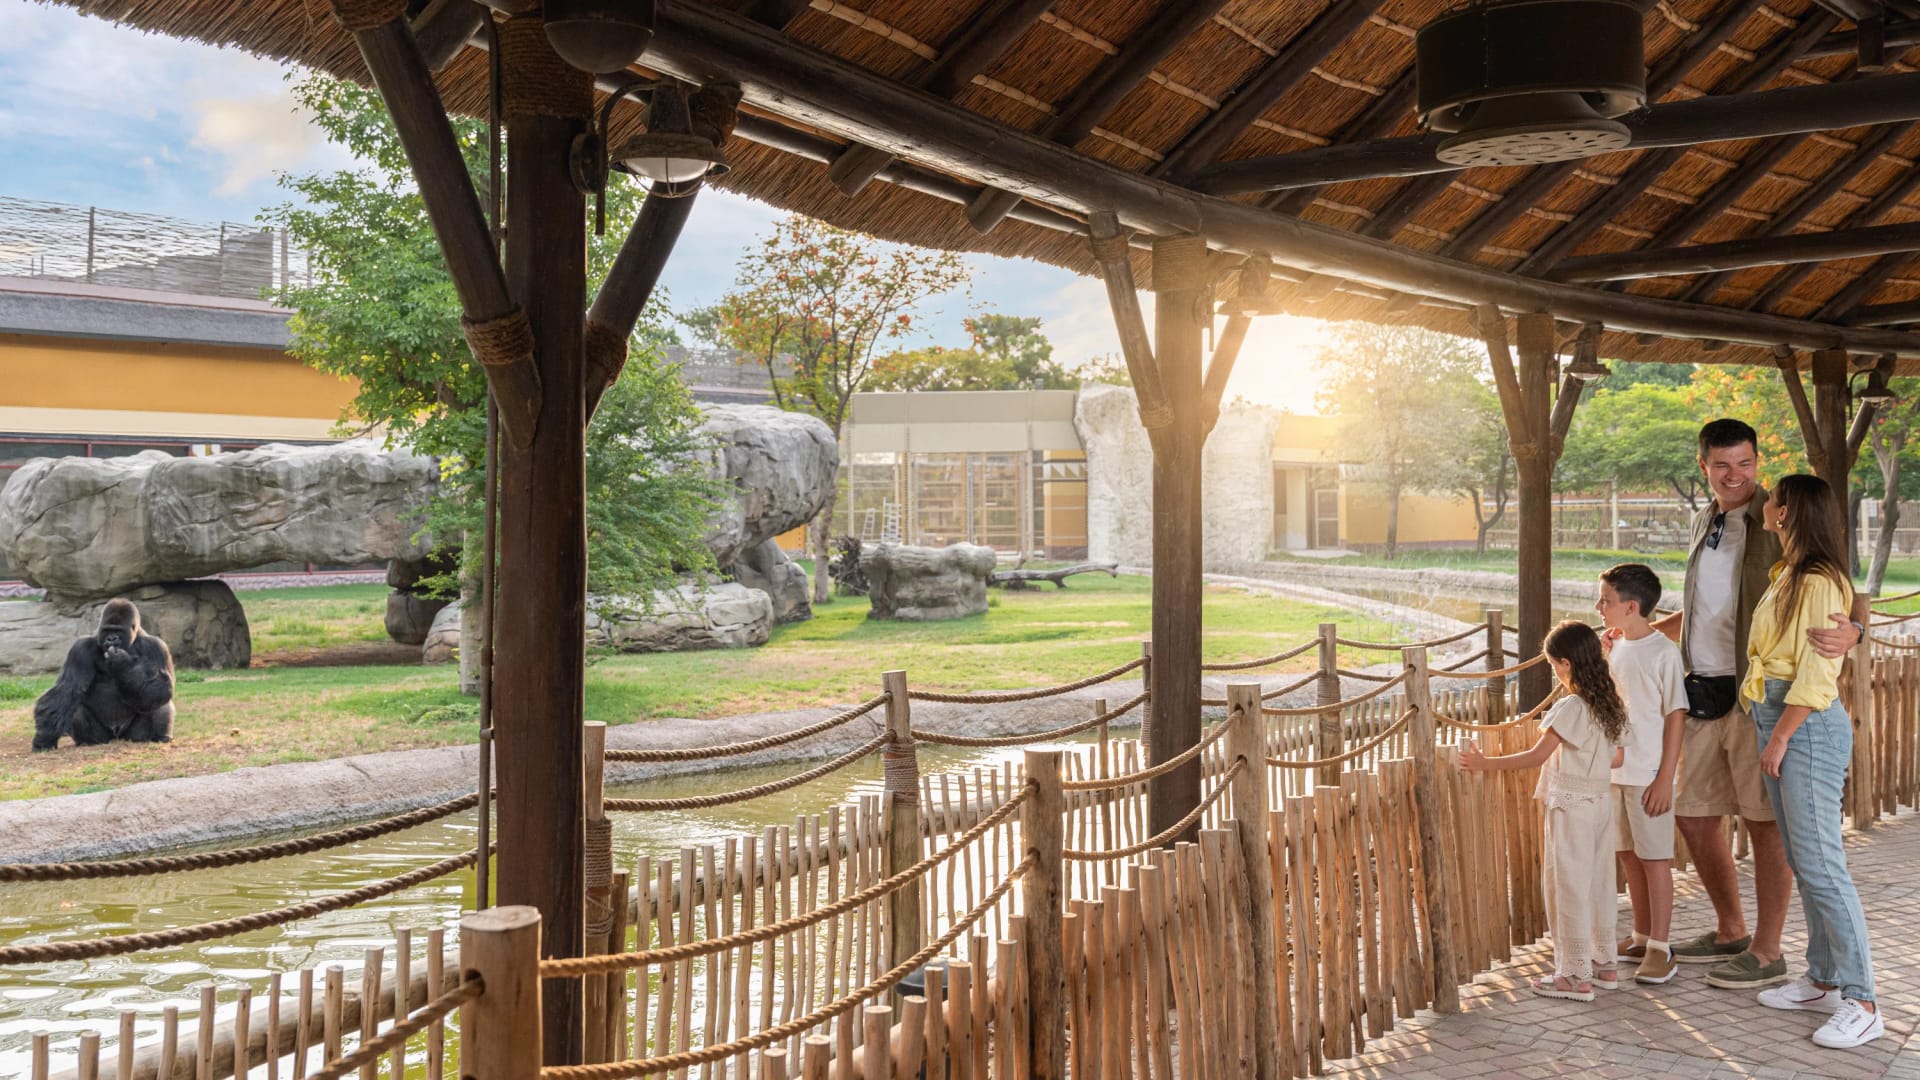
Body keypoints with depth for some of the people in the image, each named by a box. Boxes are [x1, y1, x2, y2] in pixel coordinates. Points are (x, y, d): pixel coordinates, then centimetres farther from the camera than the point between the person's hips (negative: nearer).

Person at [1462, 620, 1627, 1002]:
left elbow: (1536, 756, -21)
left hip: (1570, 807, -8)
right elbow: (1617, 758, 13)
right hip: (1601, 803, 8)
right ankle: (1604, 963, 26)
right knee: (1599, 884, 16)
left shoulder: (1570, 707, -19)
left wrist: (1485, 763, -18)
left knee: (1568, 888, 0)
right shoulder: (1611, 706, 5)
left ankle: (1575, 976, 6)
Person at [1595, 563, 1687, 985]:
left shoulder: (1663, 652, -14)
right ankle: (1642, 937, 27)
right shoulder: (1615, 647, 8)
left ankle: (1660, 949, 8)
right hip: (1615, 770, 7)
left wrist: (1665, 777, -16)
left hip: (1649, 774, -7)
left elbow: (1675, 715, -14)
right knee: (1629, 855, 15)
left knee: (1655, 859, 0)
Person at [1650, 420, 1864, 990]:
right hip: (1702, 692, 8)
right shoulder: (1705, 522, 14)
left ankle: (1767, 952, 11)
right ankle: (1730, 931, 30)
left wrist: (1851, 629, -34)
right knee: (1693, 814, 13)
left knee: (1765, 822, 0)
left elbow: (1845, 593, -13)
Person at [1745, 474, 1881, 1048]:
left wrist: (1780, 737, -17)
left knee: (1821, 865, -9)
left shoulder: (1818, 583, -16)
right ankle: (1822, 981, 22)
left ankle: (1862, 1003, -4)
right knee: (1802, 862, 13)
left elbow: (1814, 676, -19)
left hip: (1807, 727, -10)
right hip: (1778, 722, 10)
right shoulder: (1787, 576, 13)